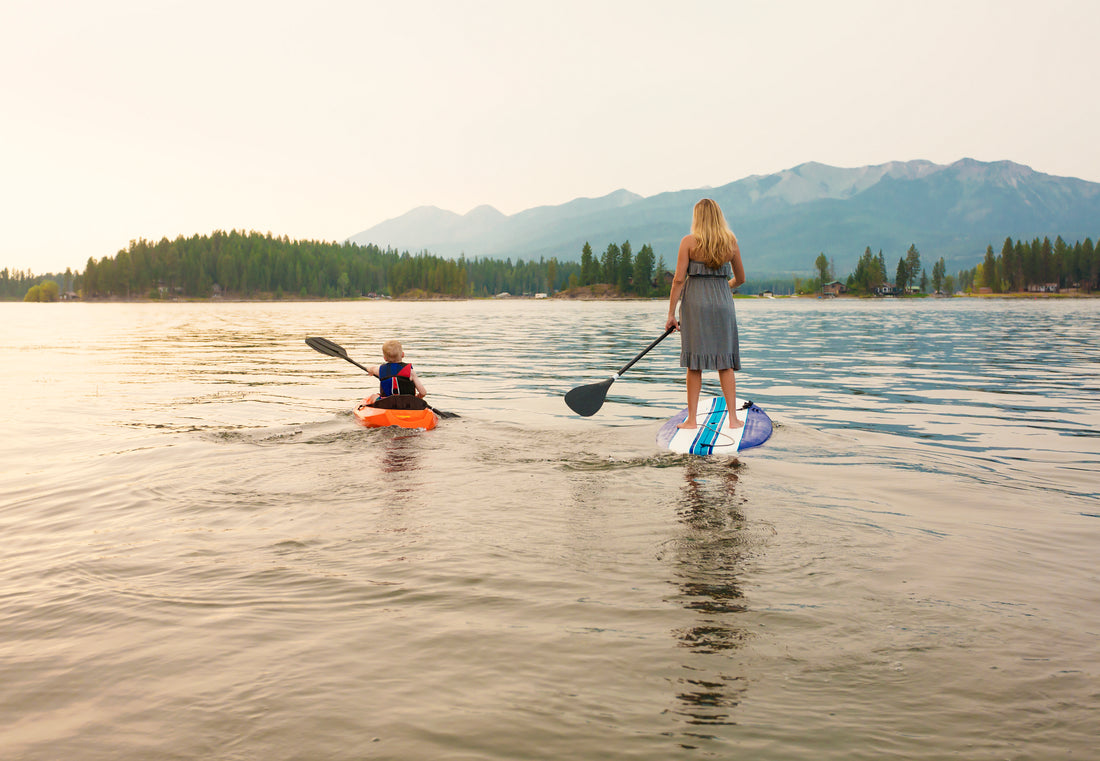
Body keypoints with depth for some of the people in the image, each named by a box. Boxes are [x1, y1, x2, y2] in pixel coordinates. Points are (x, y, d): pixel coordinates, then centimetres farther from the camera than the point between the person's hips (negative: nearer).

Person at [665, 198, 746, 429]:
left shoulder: (689, 242, -5)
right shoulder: (731, 243, 4)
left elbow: (679, 279, -8)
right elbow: (740, 278, 14)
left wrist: (671, 314, -4)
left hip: (694, 302, -2)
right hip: (722, 302, 2)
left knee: (694, 364, 3)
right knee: (724, 362, 7)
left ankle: (691, 419, 5)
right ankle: (733, 418, 7)